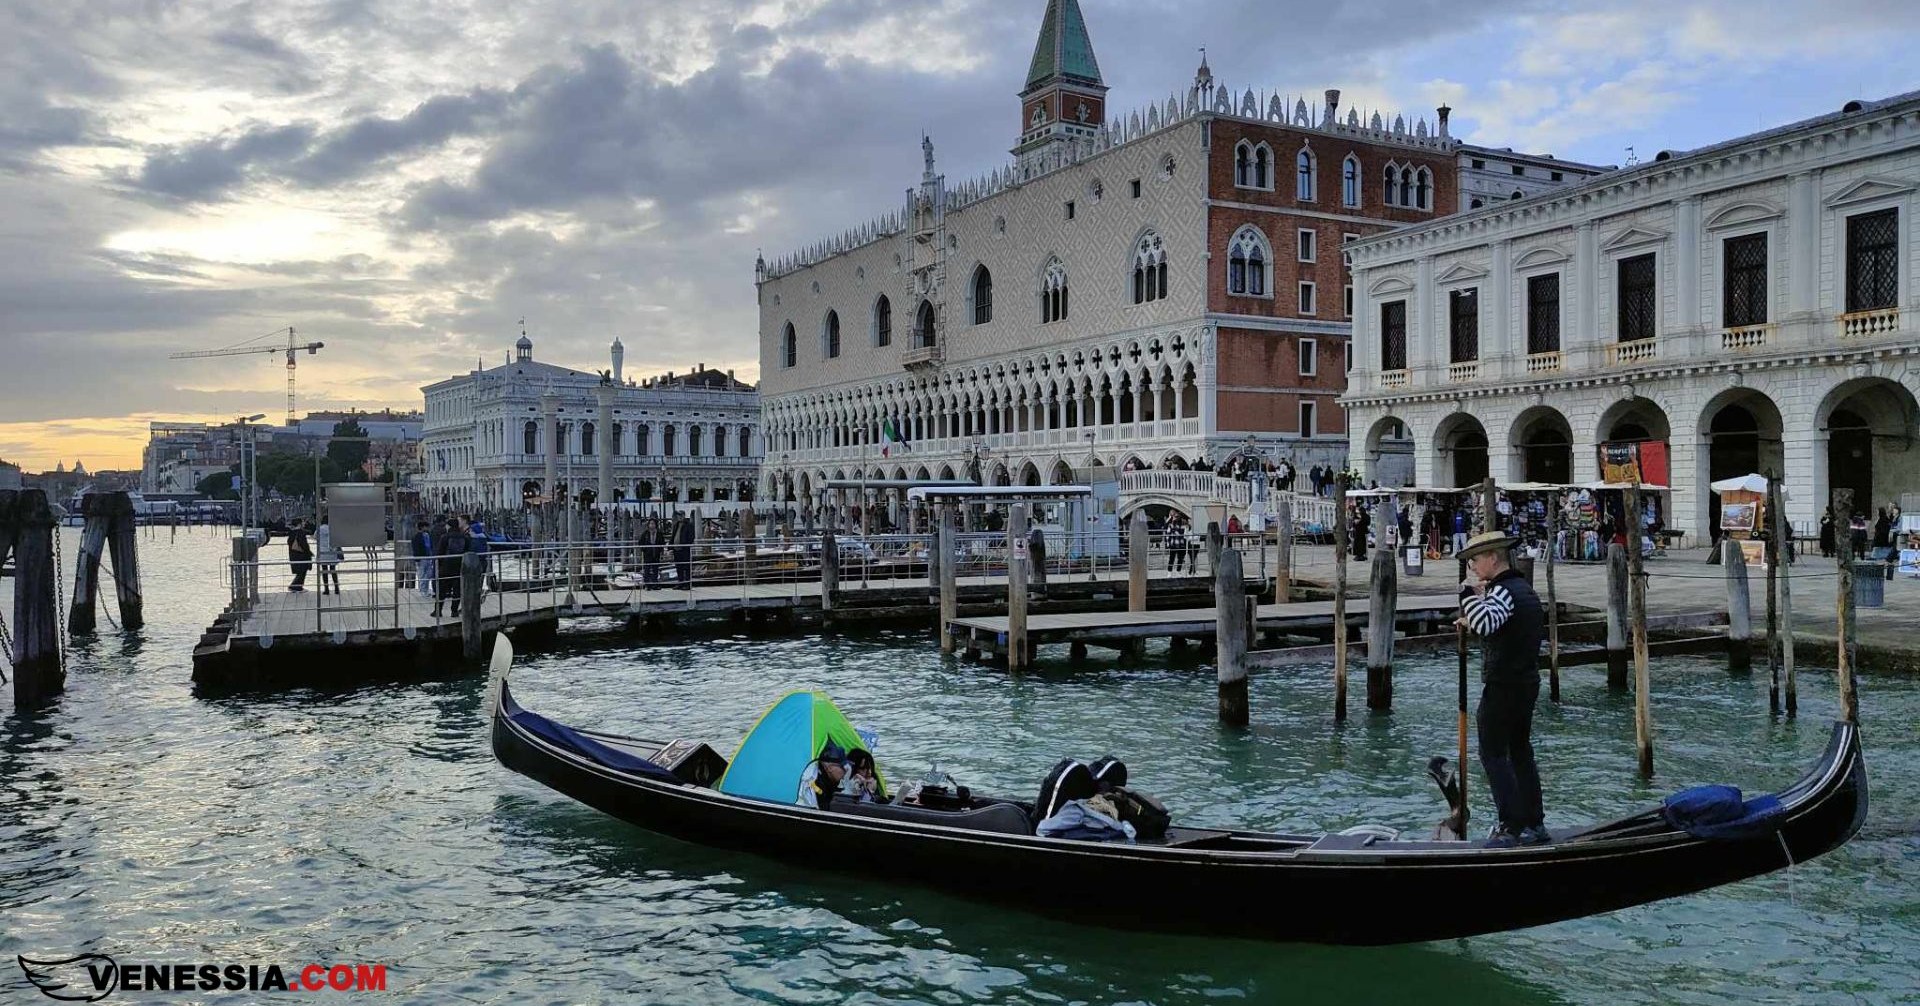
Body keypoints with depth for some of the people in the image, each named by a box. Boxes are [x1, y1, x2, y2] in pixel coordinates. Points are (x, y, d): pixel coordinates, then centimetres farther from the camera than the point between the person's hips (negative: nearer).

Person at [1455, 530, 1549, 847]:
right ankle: (1534, 824, 20)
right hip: (1527, 682, 10)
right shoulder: (1524, 588, 14)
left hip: (1503, 686, -10)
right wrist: (1471, 624, 16)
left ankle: (1512, 827, -5)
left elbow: (1485, 624, -36)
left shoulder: (1503, 591, -17)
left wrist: (1469, 590, -26)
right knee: (1520, 751, 15)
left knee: (1493, 754, -4)